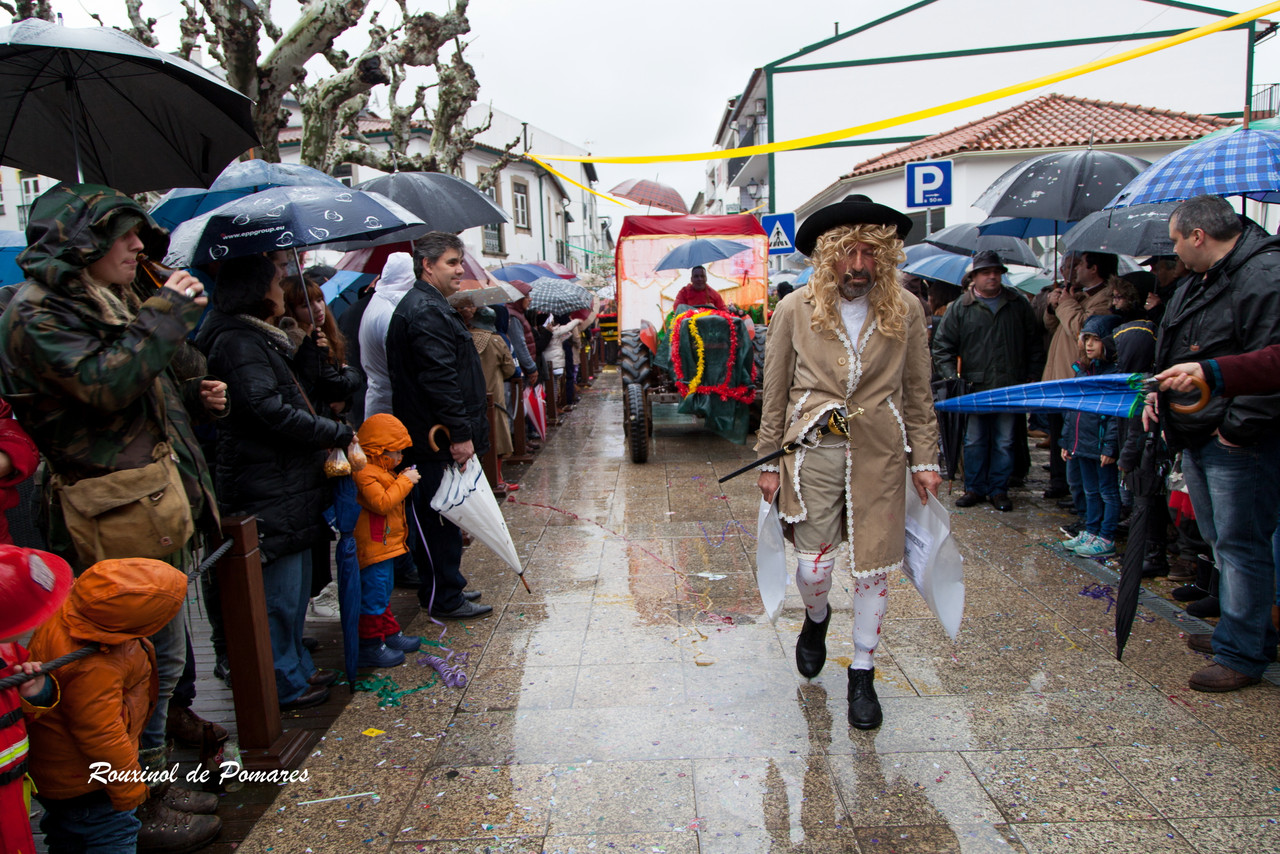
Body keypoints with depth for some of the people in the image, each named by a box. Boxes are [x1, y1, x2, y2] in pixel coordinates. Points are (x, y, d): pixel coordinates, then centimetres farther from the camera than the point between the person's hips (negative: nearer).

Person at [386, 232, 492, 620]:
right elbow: (440, 380, -25)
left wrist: (463, 431, 24)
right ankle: (444, 599, 10)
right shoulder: (426, 312, -17)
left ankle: (446, 587, 30)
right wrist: (460, 434, -23)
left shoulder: (431, 306, 19)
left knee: (442, 516, 18)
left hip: (437, 439, 11)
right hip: (436, 442, -11)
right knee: (440, 519, -1)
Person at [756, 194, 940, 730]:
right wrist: (769, 462, 3)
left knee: (873, 566, 6)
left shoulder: (906, 310, 1)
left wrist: (925, 459, 5)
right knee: (814, 563, -1)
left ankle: (862, 673, 26)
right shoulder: (795, 310, -2)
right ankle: (816, 618, 38)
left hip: (880, 454, 1)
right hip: (814, 450, -1)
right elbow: (775, 394, 3)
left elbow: (918, 393, 7)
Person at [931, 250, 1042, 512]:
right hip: (974, 387, -1)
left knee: (1004, 442, 8)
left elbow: (1033, 343, 14)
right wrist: (951, 377, -7)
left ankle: (999, 489, 18)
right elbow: (942, 345, 3)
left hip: (1010, 387, 1)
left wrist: (1031, 376, 9)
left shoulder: (1019, 304, 7)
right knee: (974, 441, 7)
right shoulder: (960, 308, 1)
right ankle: (975, 488, 18)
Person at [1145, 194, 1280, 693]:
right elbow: (1178, 351, 26)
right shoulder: (1198, 282, 15)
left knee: (1240, 548, -2)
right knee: (1222, 544, 19)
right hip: (1198, 438, 10)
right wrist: (1160, 393, 12)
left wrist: (1237, 429, -21)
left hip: (1240, 445, -10)